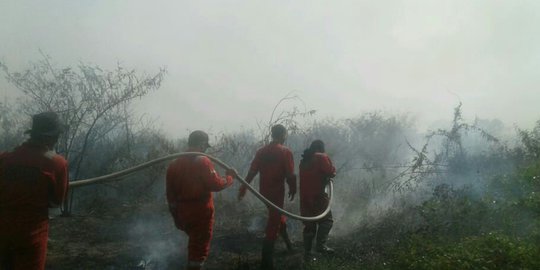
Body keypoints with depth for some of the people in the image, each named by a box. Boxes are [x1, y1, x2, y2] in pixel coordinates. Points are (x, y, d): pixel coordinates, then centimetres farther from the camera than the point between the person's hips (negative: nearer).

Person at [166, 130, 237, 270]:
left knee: (194, 240, 29)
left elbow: (170, 191, 7)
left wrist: (175, 213, 15)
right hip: (201, 211, -7)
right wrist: (230, 177, -3)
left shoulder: (174, 163, 5)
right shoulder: (203, 162, -16)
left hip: (182, 211, 7)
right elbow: (216, 184, -20)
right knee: (200, 246, 5)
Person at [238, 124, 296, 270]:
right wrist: (293, 190, 2)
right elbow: (290, 175, -14)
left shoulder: (261, 151, 5)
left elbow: (251, 172, 2)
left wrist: (243, 189, 7)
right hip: (277, 191, -6)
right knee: (273, 225, -2)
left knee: (277, 214, 26)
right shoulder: (286, 152, -11)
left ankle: (287, 242, 44)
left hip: (264, 191, 6)